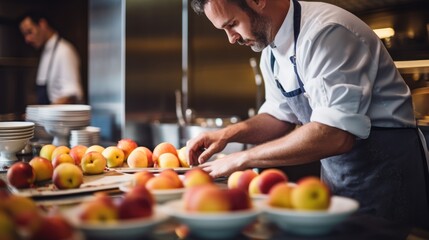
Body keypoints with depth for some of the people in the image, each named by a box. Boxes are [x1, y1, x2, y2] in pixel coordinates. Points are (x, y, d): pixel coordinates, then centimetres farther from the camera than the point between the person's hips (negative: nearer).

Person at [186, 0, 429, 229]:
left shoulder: (327, 32, -25)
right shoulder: (272, 51, 3)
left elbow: (334, 135, -32)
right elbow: (281, 117, 13)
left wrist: (242, 158, -25)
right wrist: (229, 133, -6)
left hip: (382, 169, -8)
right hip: (335, 171, 8)